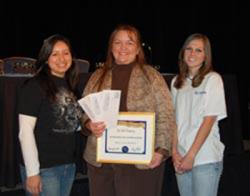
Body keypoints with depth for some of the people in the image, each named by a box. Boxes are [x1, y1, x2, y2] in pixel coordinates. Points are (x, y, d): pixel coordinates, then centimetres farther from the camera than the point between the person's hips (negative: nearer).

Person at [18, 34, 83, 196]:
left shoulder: (70, 86, 11)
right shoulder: (34, 86, -11)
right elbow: (25, 132, -15)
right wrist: (32, 172, -18)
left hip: (69, 165, 7)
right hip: (44, 168, -7)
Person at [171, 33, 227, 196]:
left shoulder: (212, 79, -4)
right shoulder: (177, 82, 11)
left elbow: (209, 121, -9)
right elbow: (174, 120, 8)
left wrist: (191, 155, -12)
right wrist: (175, 152, -4)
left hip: (206, 157, -4)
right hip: (182, 158, 4)